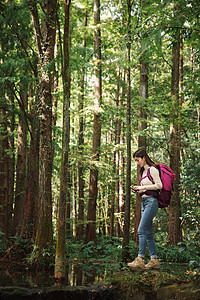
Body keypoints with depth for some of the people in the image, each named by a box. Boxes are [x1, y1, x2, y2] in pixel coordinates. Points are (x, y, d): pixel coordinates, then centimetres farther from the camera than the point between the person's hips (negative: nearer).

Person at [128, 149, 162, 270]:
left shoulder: (152, 169, -5)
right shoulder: (143, 171, 21)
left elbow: (159, 185, -13)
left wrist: (143, 187, -11)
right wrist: (139, 189, 10)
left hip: (151, 201, -9)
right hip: (144, 202, 9)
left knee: (141, 230, -16)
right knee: (148, 233, 5)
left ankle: (140, 259, -18)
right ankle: (154, 260, 6)